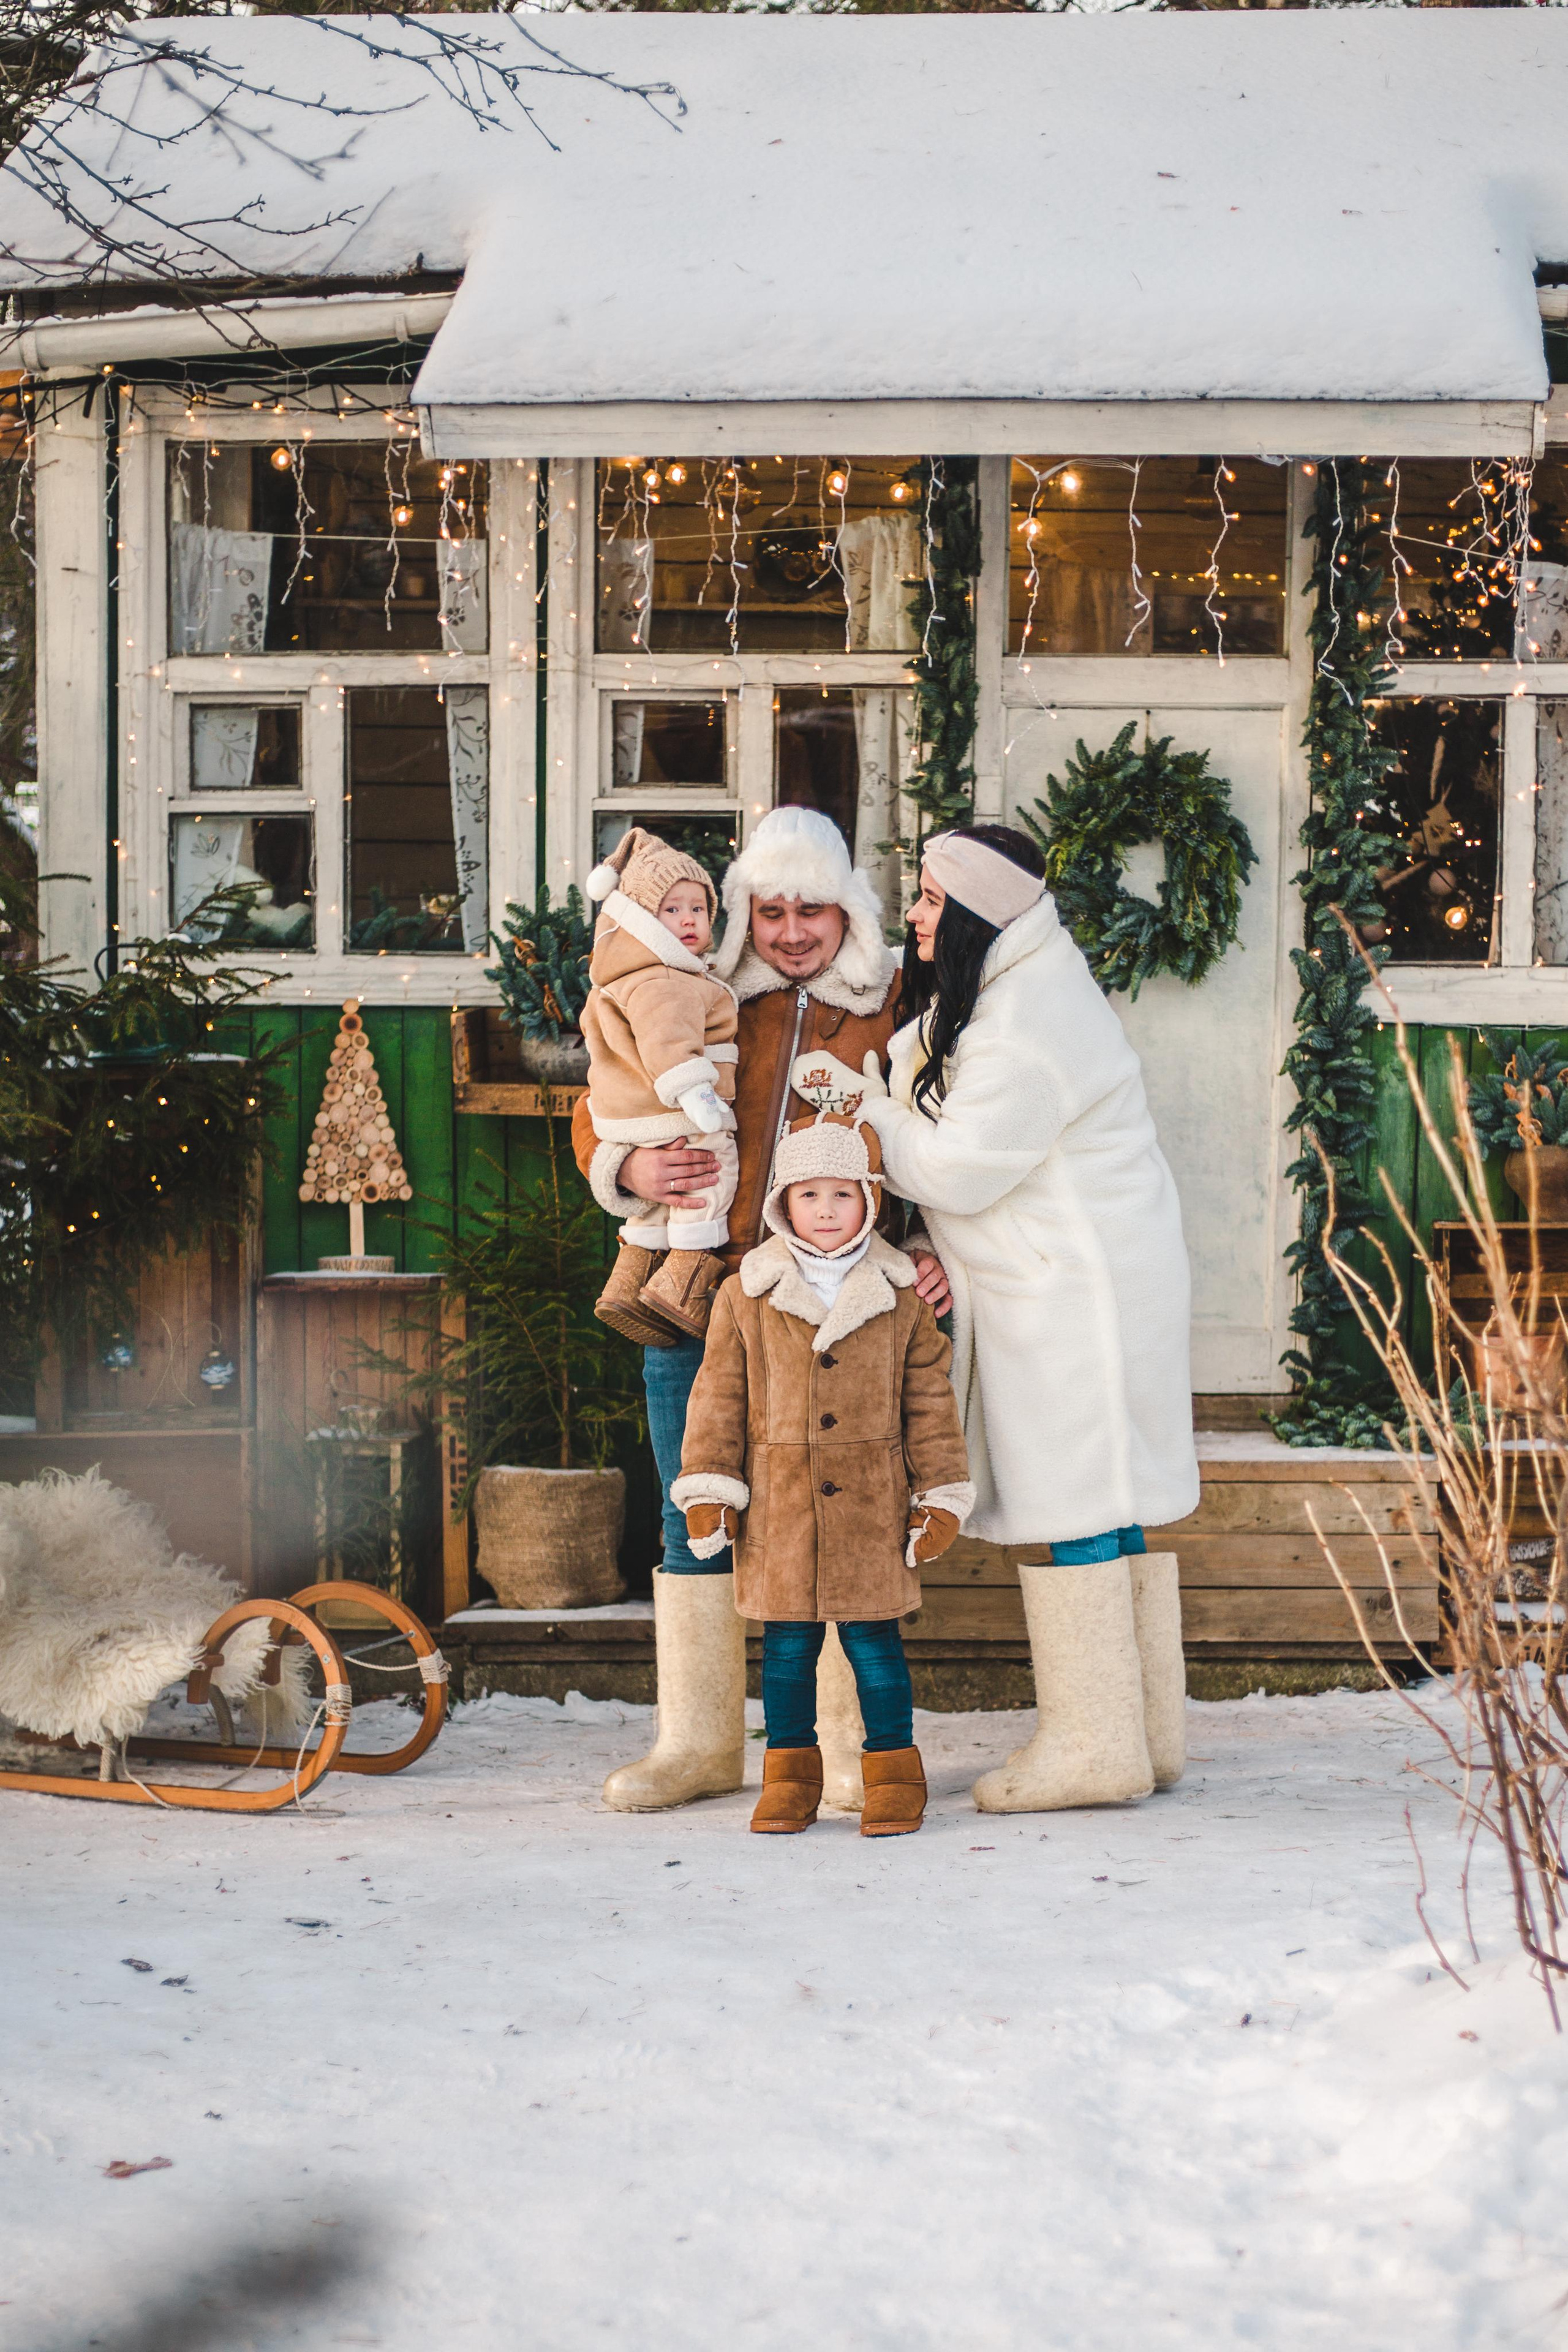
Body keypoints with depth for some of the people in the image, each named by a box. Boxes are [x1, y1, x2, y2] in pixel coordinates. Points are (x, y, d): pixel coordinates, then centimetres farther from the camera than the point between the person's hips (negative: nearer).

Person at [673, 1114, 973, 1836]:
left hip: (872, 1506, -1)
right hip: (778, 1507, 1)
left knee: (873, 1639, 2)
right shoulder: (746, 1297, 2)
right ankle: (790, 1775, 17)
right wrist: (707, 1492, 0)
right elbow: (719, 1398, 5)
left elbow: (930, 1401, 6)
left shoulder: (901, 1299, 3)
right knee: (786, 1644, 6)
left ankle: (893, 1772, 13)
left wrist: (940, 1496, 4)